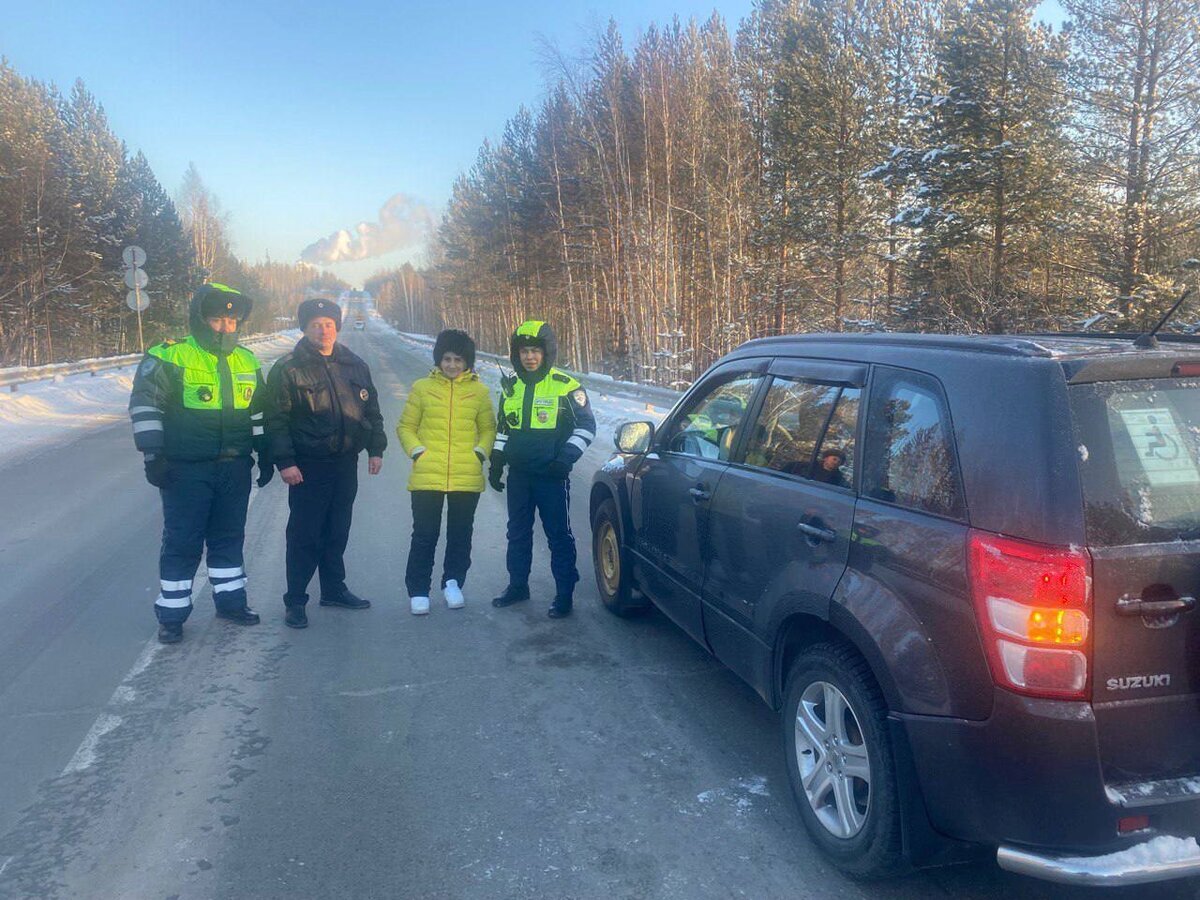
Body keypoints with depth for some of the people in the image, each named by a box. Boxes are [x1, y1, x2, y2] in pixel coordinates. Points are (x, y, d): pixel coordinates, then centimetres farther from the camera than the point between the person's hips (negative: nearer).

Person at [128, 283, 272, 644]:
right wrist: (153, 455, -13)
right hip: (186, 470, -5)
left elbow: (258, 411, 19)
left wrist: (265, 453, 18)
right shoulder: (170, 358, -9)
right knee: (182, 543, 2)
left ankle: (231, 600, 29)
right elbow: (145, 406, -9)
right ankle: (171, 614, 15)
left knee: (229, 537, 15)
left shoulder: (248, 362, 9)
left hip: (234, 469, 5)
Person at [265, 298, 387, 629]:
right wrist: (285, 462, -16)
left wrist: (375, 449, 9)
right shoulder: (288, 368, -7)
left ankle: (334, 589, 29)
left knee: (337, 532, 15)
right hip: (308, 467, -5)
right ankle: (295, 601, 10)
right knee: (304, 536, 0)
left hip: (346, 464, 5)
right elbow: (276, 420, -10)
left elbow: (372, 409, 16)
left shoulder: (355, 366, 9)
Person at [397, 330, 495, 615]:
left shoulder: (479, 391, 5)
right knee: (424, 536, 2)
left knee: (460, 535, 12)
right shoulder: (422, 388, 2)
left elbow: (488, 428, 12)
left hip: (467, 478, 1)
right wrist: (417, 451, -6)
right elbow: (406, 426, 7)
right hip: (427, 477, -1)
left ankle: (453, 583, 29)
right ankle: (418, 590, 14)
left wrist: (480, 452, -3)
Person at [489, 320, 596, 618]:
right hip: (518, 474, 6)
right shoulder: (510, 387, 9)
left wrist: (566, 458, -13)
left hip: (551, 475, -5)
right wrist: (496, 462, 12)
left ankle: (564, 594, 9)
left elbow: (586, 426, -4)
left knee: (559, 536, 0)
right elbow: (502, 428, 20)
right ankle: (518, 585, 30)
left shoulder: (565, 386, -8)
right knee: (517, 533, 16)